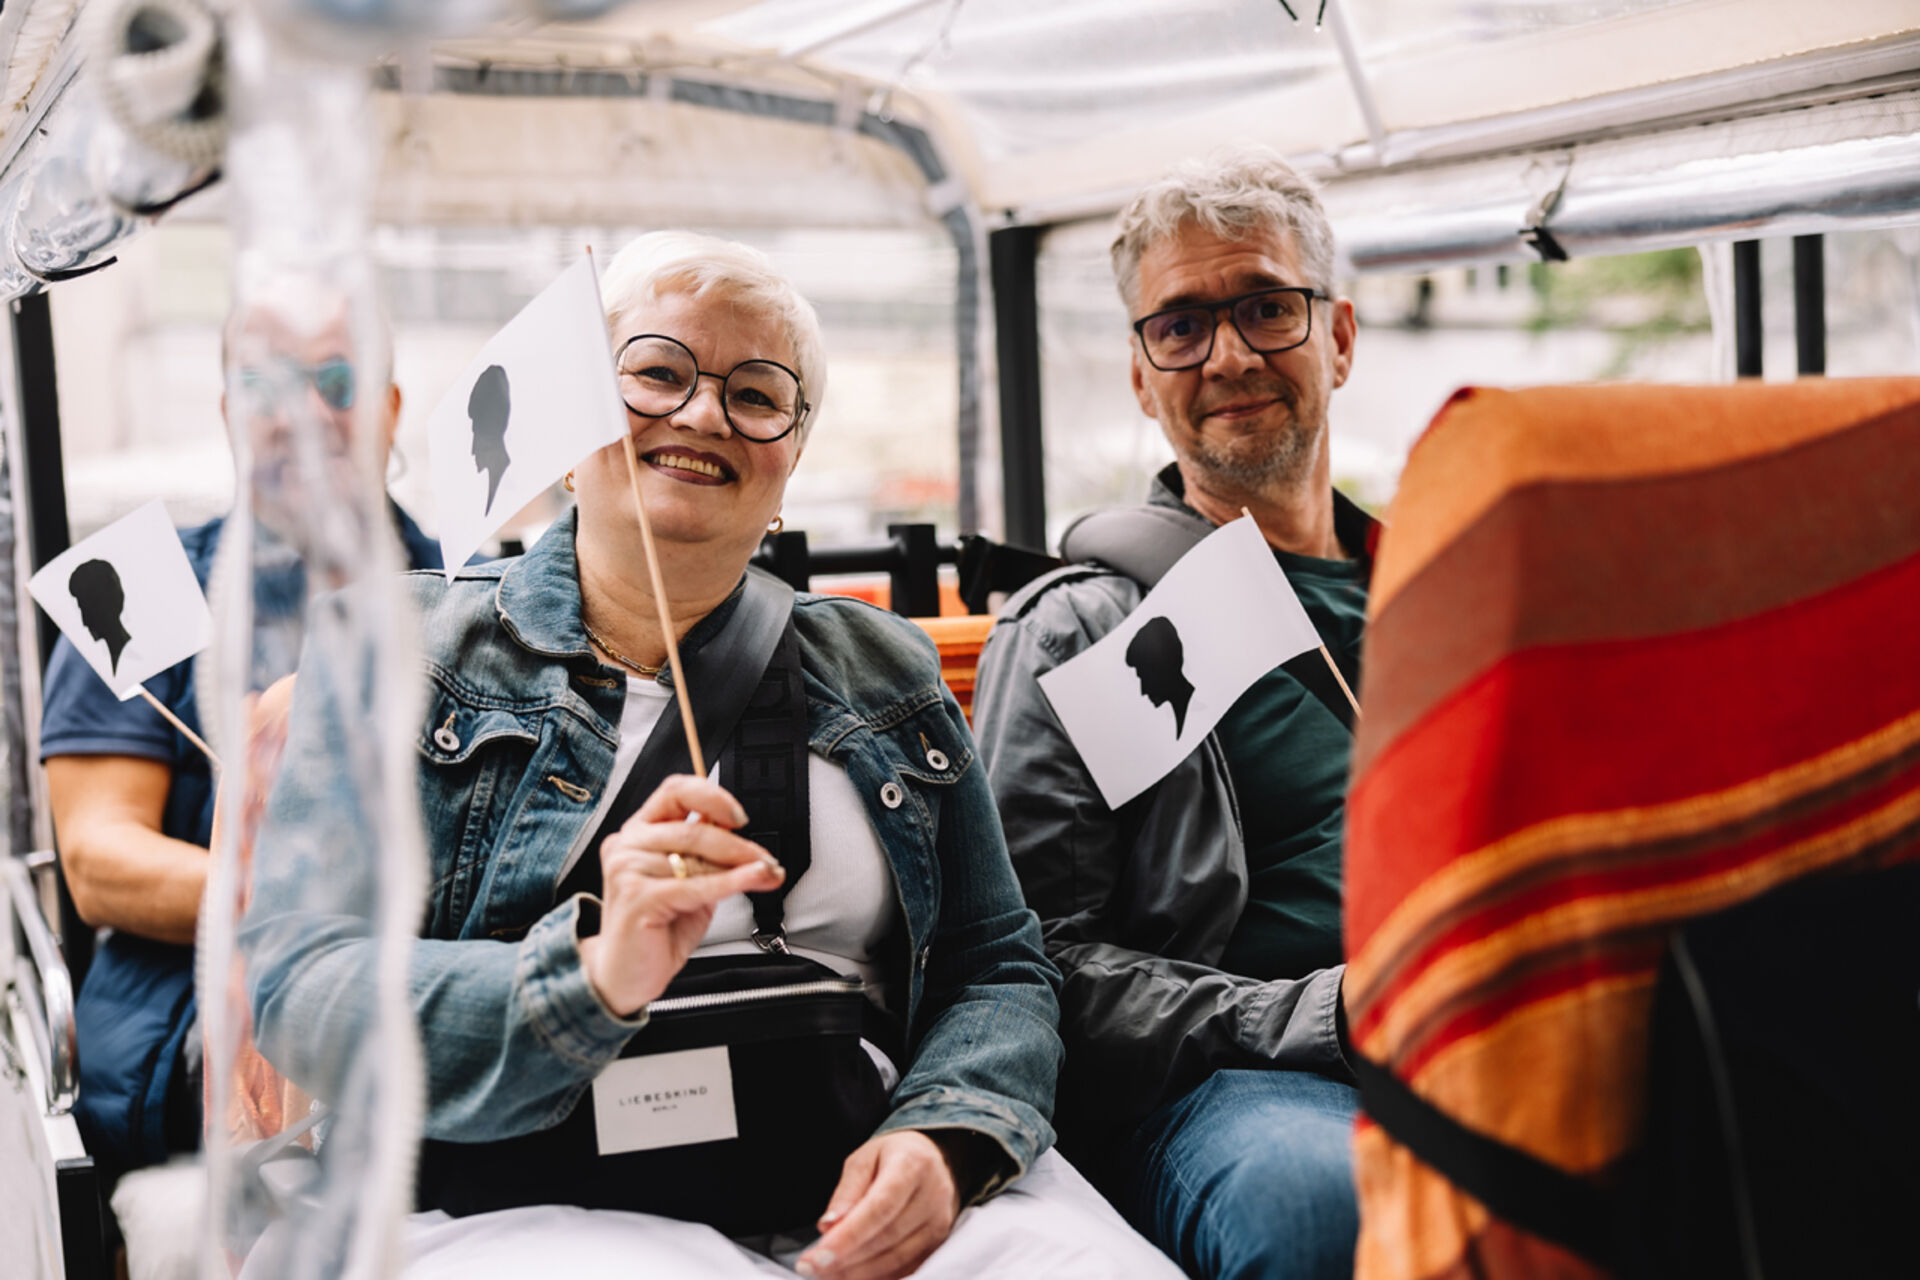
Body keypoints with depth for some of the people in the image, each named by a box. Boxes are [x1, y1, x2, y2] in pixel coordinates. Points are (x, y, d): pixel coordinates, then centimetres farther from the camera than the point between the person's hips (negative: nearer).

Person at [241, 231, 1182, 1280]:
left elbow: (996, 967, 14)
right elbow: (297, 987, -4)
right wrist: (592, 977, -22)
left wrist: (945, 1137, -8)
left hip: (863, 1190, 4)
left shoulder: (883, 676, 17)